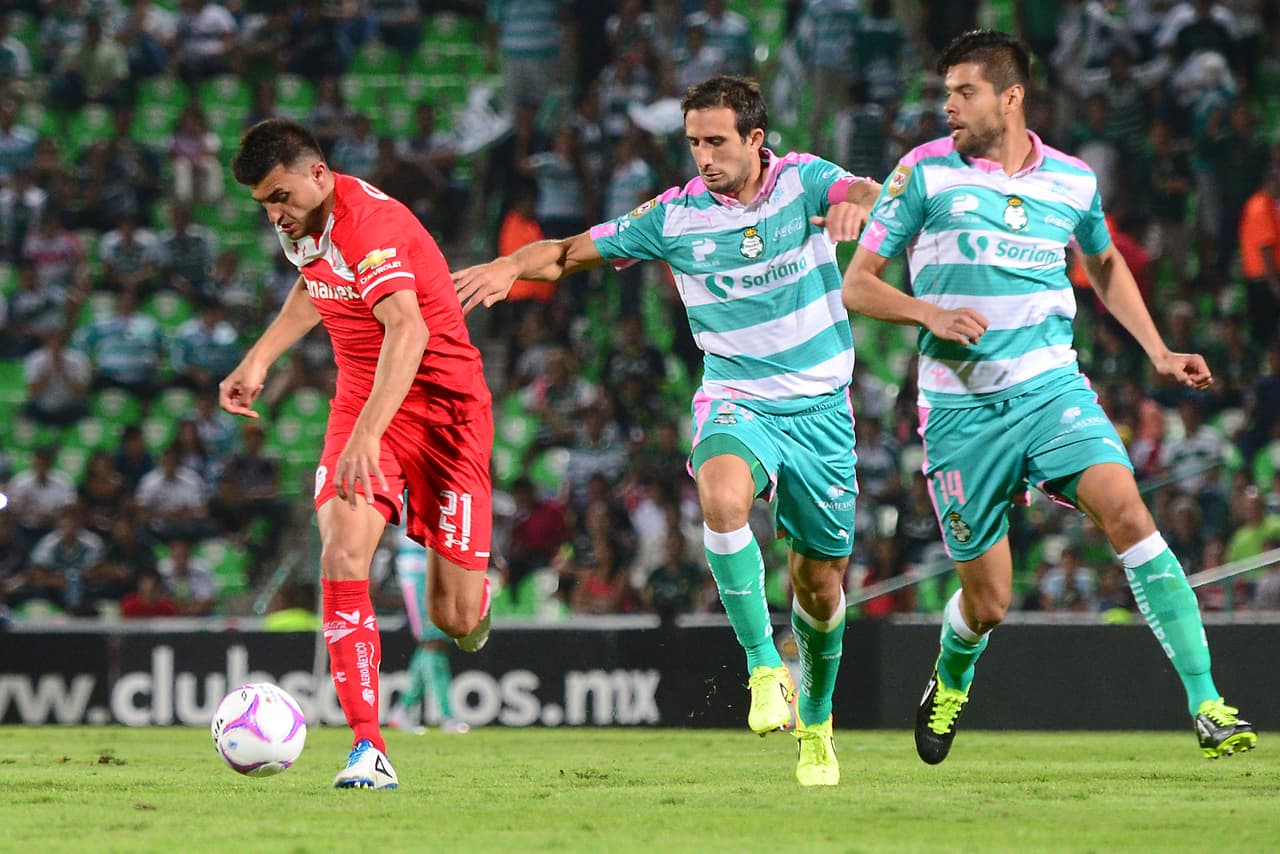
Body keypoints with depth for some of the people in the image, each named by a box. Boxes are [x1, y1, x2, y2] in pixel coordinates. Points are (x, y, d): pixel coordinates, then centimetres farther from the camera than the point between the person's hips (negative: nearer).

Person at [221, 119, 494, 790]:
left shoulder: (368, 222, -26)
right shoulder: (302, 225, 1)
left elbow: (408, 331, -41)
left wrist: (367, 435, -52)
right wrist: (259, 358, 19)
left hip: (441, 401, -6)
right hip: (359, 401, 6)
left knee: (455, 619, -4)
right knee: (342, 555, -20)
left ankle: (470, 593, 38)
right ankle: (369, 752, -23)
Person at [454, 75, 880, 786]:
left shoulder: (802, 181, -5)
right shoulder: (676, 215, -2)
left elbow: (860, 192, -26)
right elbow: (574, 251, 4)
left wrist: (856, 202, -51)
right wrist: (512, 265, -17)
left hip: (820, 408, 0)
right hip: (736, 403, 0)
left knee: (821, 585, 8)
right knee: (722, 495, -36)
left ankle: (815, 724, 35)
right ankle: (765, 668, -28)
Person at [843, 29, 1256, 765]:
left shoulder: (1072, 180, 5)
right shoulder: (925, 173, -3)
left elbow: (1105, 264, 26)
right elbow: (857, 284, -1)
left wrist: (1158, 352, 17)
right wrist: (930, 314, -19)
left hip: (1051, 387, 1)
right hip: (961, 407, -1)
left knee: (1127, 512, -24)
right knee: (988, 604, 2)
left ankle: (1208, 707, -23)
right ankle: (951, 684, 40)